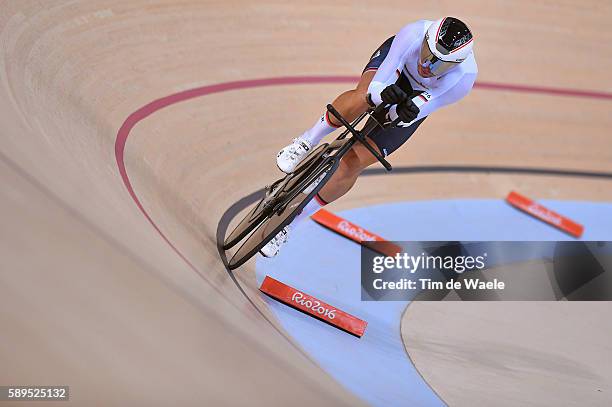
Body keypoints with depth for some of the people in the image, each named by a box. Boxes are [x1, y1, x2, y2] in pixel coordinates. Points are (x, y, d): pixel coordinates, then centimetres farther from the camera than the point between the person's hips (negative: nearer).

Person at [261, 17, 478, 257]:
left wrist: (406, 112, -55)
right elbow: (378, 85, -38)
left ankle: (290, 222, 6)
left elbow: (407, 115, -32)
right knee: (363, 96, -41)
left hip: (418, 99, 0)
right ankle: (307, 142, -11)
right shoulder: (414, 34, -37)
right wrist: (381, 93, -60)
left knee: (352, 163, -11)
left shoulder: (464, 77, -36)